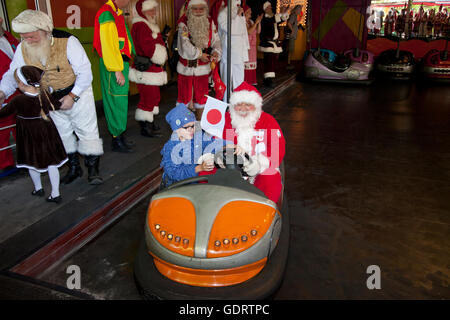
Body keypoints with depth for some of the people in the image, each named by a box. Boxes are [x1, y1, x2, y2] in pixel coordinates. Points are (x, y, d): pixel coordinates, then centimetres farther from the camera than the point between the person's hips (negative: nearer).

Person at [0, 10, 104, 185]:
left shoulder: (68, 42, -25)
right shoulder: (23, 48, -10)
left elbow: (85, 73, -22)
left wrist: (72, 96, -25)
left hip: (78, 92, -5)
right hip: (51, 98, 5)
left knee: (87, 132, 0)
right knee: (63, 133, 14)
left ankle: (93, 169, 13)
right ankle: (74, 168, 30)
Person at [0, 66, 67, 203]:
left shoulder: (18, 101, -19)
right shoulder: (44, 94, -10)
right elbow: (58, 106, 4)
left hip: (29, 137, -3)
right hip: (47, 133, 3)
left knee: (32, 162, 18)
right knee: (51, 162, 8)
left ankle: (38, 188, 35)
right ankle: (55, 193, 9)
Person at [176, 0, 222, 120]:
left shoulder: (210, 23, 1)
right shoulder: (183, 24, -10)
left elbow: (216, 40, -3)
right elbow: (185, 44, -20)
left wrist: (216, 52, -22)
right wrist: (199, 54, -20)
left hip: (203, 67, 3)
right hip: (186, 67, -3)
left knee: (201, 95, 12)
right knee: (184, 94, 6)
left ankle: (200, 120, 26)